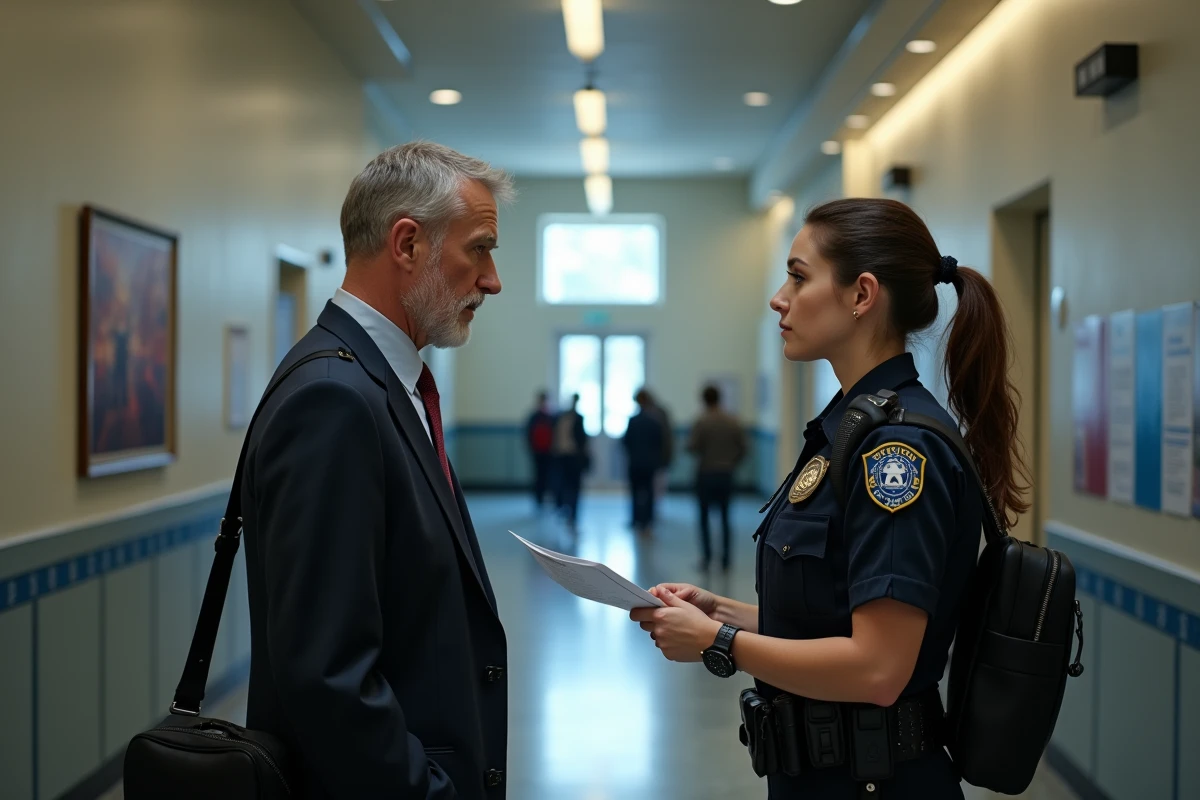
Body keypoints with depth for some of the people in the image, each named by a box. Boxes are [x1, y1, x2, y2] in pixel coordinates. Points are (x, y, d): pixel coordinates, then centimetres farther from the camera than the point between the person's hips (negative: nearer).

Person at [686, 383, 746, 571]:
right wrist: (731, 464, 13)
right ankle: (725, 560, 8)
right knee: (724, 517, 11)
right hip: (726, 475, 3)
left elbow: (691, 447, -15)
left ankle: (706, 556, 0)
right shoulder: (733, 422, -1)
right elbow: (742, 448, 0)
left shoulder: (702, 422, -12)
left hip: (706, 474, -3)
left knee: (704, 516, 9)